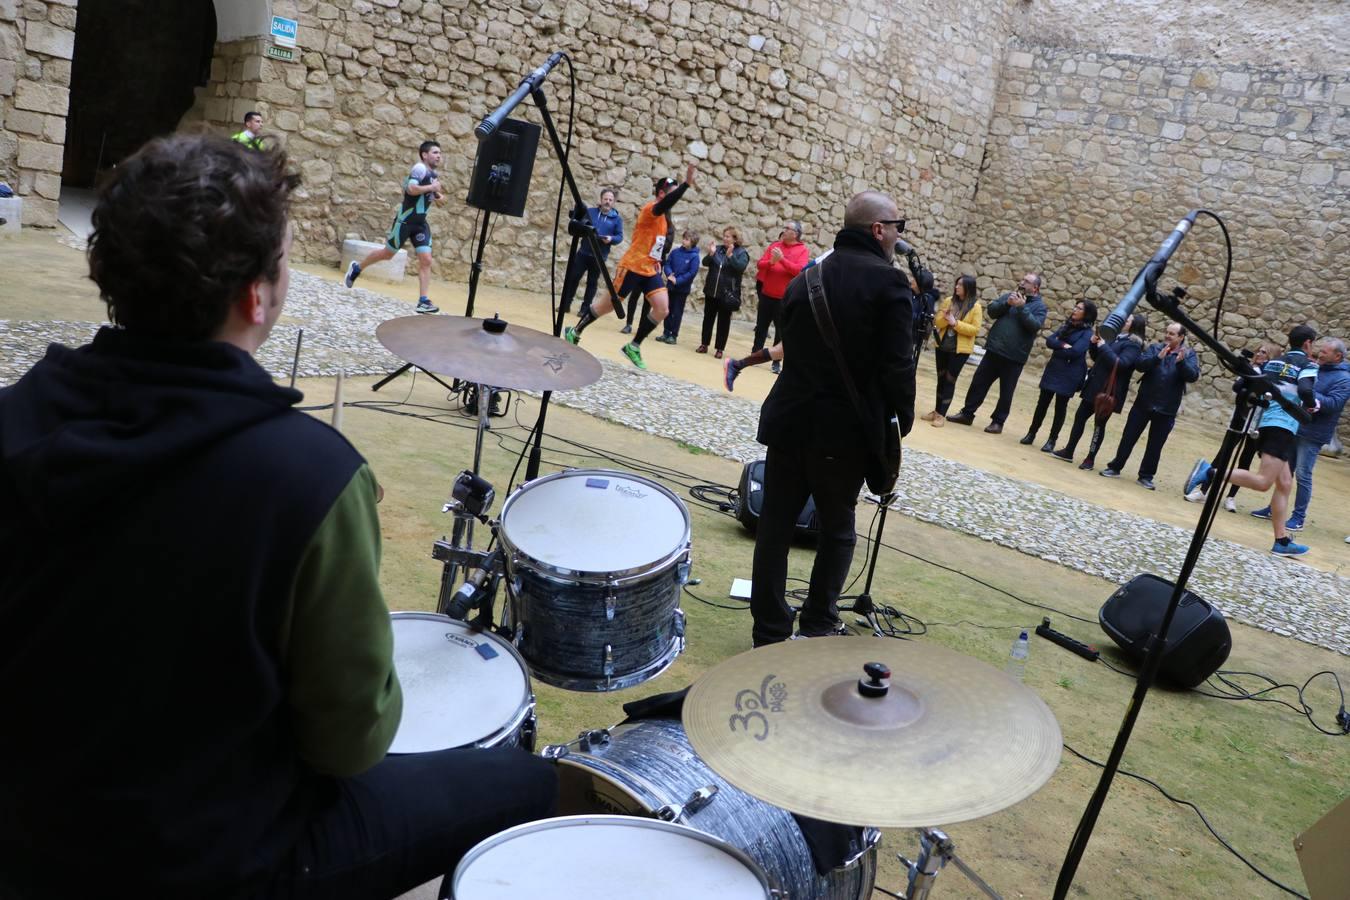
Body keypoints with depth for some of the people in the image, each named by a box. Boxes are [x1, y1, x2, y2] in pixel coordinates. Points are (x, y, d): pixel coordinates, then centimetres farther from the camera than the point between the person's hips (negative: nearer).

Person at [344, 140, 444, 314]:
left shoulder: (433, 174, 13)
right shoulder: (420, 168, -15)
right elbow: (411, 189, -30)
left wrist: (435, 195, 9)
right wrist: (432, 187, -20)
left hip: (421, 223, 7)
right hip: (406, 220, -7)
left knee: (426, 260, -7)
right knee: (387, 253, 8)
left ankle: (423, 301, -8)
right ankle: (357, 268, 32)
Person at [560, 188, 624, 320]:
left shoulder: (617, 218, -1)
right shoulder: (590, 212, 2)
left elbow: (620, 237, -2)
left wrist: (611, 239, -22)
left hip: (599, 256, -1)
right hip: (583, 252, 1)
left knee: (592, 282, 7)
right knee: (572, 278, 1)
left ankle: (585, 308, 15)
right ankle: (566, 304, 11)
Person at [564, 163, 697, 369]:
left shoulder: (663, 216, 12)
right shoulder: (651, 208, -14)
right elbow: (664, 204, -38)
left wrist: (659, 267, 15)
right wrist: (686, 184, -47)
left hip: (650, 270, 8)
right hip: (633, 267, -8)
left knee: (662, 308, -9)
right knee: (610, 303, 4)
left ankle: (633, 346, 3)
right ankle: (575, 330, 24)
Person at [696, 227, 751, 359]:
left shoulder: (741, 253, -4)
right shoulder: (718, 249, 7)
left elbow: (741, 267, -20)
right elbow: (705, 262, 0)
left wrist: (730, 255, -30)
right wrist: (711, 253, -19)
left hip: (727, 293, -4)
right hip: (711, 291, 4)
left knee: (724, 321, 2)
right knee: (708, 318, 10)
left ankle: (719, 349, 7)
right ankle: (704, 344, 19)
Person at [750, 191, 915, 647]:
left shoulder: (805, 277, 8)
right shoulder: (889, 282, -11)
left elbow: (791, 346, 12)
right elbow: (898, 365, -16)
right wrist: (901, 420, -3)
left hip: (789, 420, 4)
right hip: (846, 430, -4)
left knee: (775, 526, 9)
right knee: (836, 529, 15)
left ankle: (769, 634, 15)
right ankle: (817, 626, 21)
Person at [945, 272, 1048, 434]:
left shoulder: (1039, 306, -3)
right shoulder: (1010, 295, 10)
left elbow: (1035, 325, -18)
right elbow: (991, 310, 1)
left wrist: (1022, 307, -21)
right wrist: (1007, 303, -14)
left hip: (1014, 356, -4)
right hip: (994, 350, 4)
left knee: (1006, 392, 5)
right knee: (978, 383, 9)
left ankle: (998, 422, 16)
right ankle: (967, 414, 19)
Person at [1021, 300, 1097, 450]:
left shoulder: (1087, 333, -8)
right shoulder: (1066, 326, 12)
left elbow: (1074, 352, -20)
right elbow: (1049, 341, 1)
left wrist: (1056, 351, -7)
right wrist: (1062, 345, -16)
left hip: (1069, 375, -6)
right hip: (1052, 370, 6)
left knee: (1060, 407, 2)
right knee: (1042, 403, 8)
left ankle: (1052, 440, 10)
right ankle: (1031, 433, 18)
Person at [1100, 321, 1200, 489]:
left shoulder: (1189, 354, 0)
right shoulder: (1154, 348, 2)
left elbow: (1193, 376, -14)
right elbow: (1139, 365, -12)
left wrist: (1181, 362, -30)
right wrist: (1158, 357, -28)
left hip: (1167, 409, -1)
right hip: (1143, 403, 1)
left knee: (1155, 445, 7)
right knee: (1128, 438, 6)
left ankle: (1146, 476, 16)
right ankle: (1115, 467, 17)